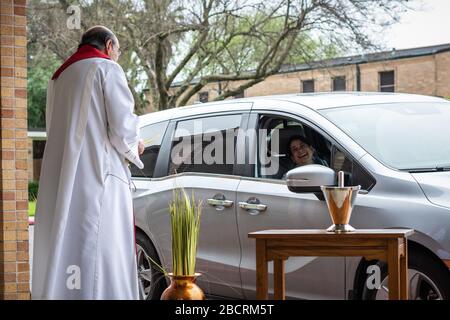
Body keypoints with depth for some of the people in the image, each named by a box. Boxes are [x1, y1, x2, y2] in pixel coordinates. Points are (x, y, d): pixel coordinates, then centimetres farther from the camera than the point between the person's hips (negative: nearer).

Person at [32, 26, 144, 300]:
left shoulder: (60, 76, 21)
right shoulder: (107, 68, -1)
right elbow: (123, 127, -11)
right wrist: (134, 146, 10)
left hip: (59, 184, 8)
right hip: (99, 178, -7)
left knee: (61, 254, 9)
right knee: (102, 259, -9)